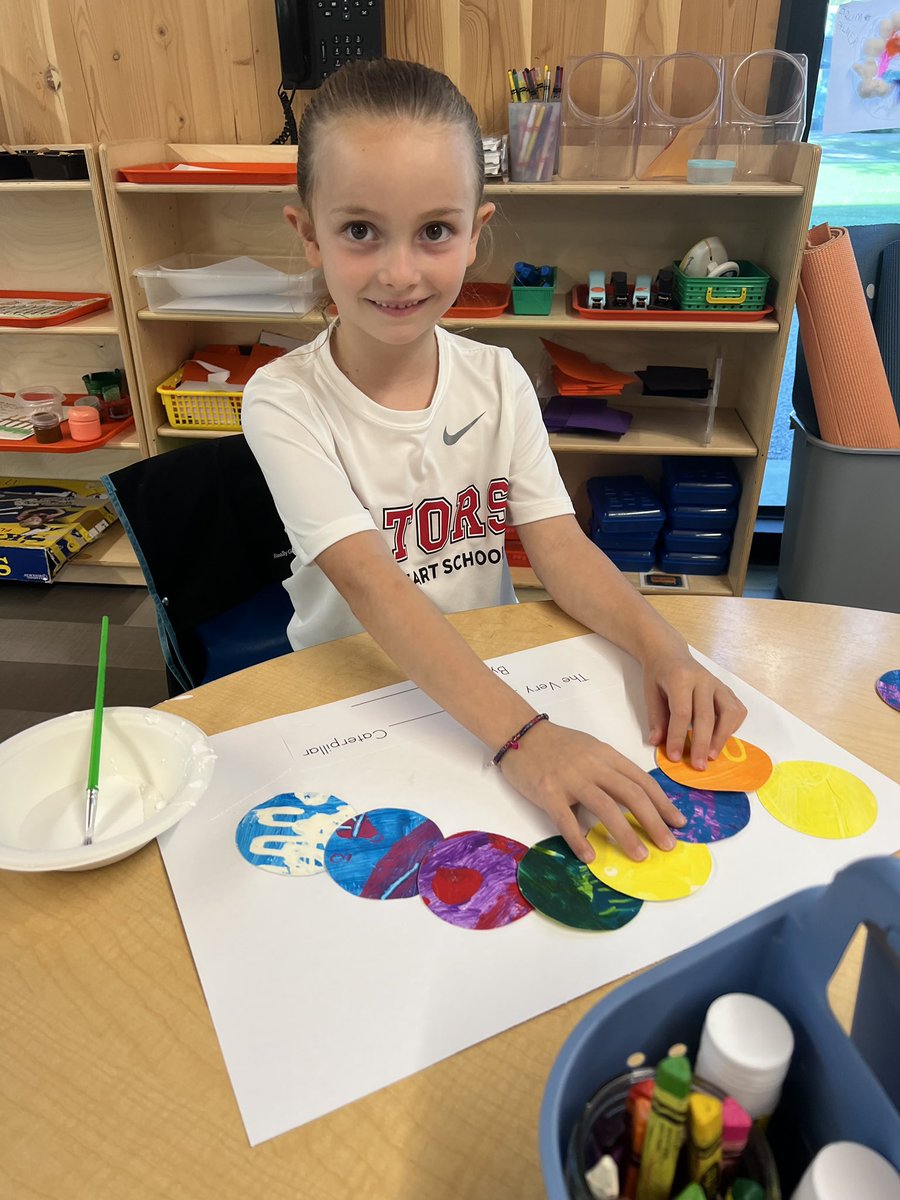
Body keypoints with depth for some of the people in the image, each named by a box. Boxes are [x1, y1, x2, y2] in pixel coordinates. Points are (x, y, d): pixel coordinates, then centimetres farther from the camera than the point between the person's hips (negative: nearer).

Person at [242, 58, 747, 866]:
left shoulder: (498, 381, -2)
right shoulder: (285, 402, -16)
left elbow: (558, 544, -7)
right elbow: (370, 584, -27)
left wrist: (664, 650, -25)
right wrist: (520, 733, -37)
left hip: (492, 674, 3)